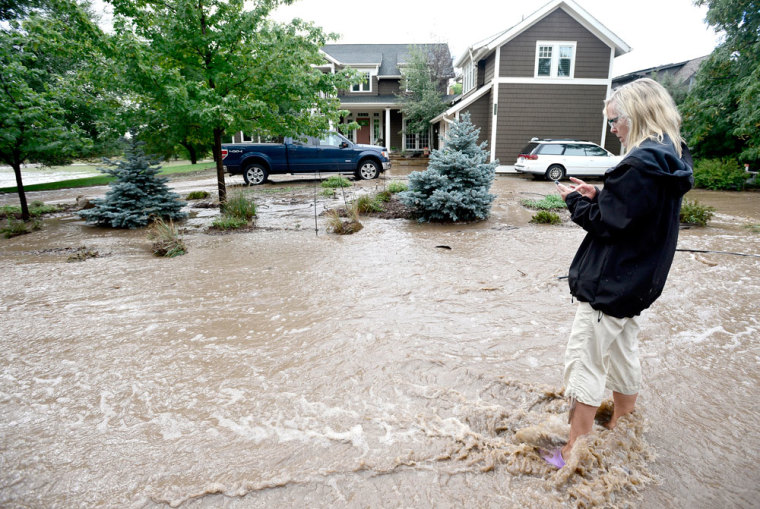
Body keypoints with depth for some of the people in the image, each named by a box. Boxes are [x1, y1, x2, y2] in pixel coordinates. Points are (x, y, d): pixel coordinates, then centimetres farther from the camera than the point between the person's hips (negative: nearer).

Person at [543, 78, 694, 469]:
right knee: (622, 353, 23)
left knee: (584, 362, 0)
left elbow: (606, 223, -20)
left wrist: (575, 200, -4)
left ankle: (574, 453, 13)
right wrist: (597, 196, 4)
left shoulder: (641, 163, -22)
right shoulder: (671, 159, 9)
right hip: (635, 281, 10)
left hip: (609, 283, -10)